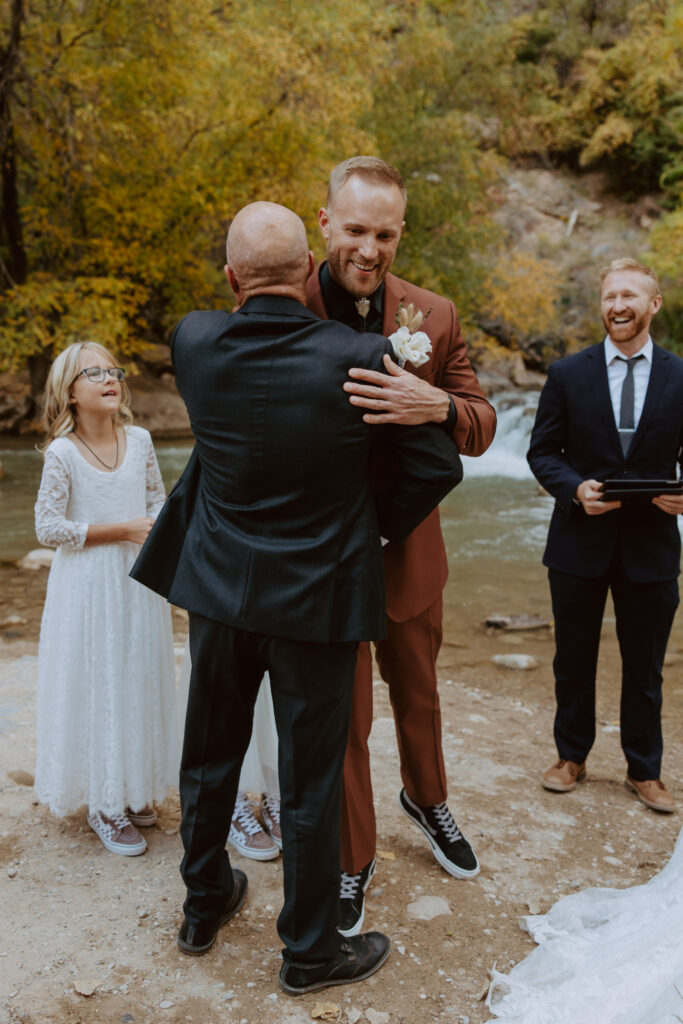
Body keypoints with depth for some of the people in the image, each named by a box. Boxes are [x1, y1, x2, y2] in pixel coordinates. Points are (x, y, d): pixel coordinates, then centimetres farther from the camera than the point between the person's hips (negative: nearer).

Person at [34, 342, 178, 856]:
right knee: (95, 686, 3)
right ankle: (102, 804, 19)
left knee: (140, 680, 12)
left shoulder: (140, 440, 1)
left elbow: (158, 497, 10)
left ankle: (134, 788, 31)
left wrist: (158, 528, -13)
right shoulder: (62, 453, -12)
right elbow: (49, 527, -12)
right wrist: (122, 530, -16)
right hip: (88, 587, -4)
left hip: (138, 582, 4)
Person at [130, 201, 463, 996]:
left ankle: (204, 906, 45)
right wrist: (378, 527, 4)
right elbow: (438, 466, -11)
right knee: (310, 782, 12)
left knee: (209, 757, 23)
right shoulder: (360, 361, -18)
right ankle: (309, 952, 32)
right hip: (317, 600, -3)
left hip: (218, 590, 4)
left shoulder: (193, 343, -9)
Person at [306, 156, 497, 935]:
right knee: (342, 716, 11)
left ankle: (425, 799, 55)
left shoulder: (435, 317, -5)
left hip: (407, 545, 3)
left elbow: (482, 428, -8)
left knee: (417, 689, 24)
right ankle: (352, 860, 37)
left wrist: (438, 405, -29)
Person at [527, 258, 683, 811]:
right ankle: (572, 756, 34)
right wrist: (576, 489, -17)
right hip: (580, 542, 0)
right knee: (574, 661, 14)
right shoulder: (567, 374, 0)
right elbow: (542, 452, 1)